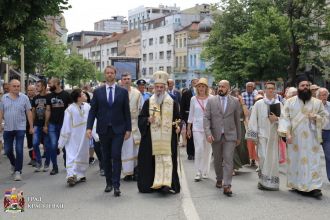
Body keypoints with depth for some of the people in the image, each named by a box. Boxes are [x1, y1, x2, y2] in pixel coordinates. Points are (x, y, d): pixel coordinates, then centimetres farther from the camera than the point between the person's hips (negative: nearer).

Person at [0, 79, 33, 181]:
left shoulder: (24, 98, -2)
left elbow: (29, 113, 0)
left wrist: (31, 127, -1)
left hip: (20, 128, -3)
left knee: (19, 150, -6)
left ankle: (18, 171, 3)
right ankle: (14, 164, 38)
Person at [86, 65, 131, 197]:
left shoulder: (123, 92, 4)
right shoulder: (97, 92, 6)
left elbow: (126, 111, 4)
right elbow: (92, 110, 3)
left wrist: (128, 129, 1)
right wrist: (89, 127, -6)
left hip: (118, 129, -2)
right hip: (103, 129, 2)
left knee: (116, 156, -9)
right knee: (106, 158, 9)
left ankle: (116, 185, -5)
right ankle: (109, 183, 22)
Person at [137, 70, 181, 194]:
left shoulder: (172, 103, 6)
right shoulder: (148, 102, 8)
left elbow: (177, 119, 10)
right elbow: (141, 118, 6)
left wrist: (178, 127, -9)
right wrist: (148, 120, -13)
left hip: (168, 139, -1)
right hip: (152, 140, 1)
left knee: (167, 159, -6)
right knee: (155, 160, 3)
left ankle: (166, 183, -7)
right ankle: (156, 183, 10)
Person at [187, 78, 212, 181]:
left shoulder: (210, 98, 1)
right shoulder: (193, 99, 6)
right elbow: (191, 114, 13)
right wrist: (188, 128, 14)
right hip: (197, 127, 0)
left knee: (207, 150, 6)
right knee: (199, 149, -8)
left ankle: (205, 172, 19)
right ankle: (198, 173, -2)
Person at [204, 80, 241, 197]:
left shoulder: (235, 101, 4)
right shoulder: (211, 101, 3)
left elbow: (237, 120, 9)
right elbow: (206, 118, -2)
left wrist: (239, 137, 10)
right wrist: (208, 133, -14)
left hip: (230, 135, -1)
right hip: (215, 135, 1)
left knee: (228, 160, -10)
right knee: (217, 160, 14)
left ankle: (227, 186, -10)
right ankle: (219, 179, 35)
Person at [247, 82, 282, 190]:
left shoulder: (279, 104, 7)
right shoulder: (258, 104, 3)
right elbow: (253, 120, 0)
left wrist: (276, 119, -12)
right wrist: (253, 135, -5)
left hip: (273, 135, 2)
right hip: (262, 134, -2)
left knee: (273, 158, 3)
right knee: (262, 157, -7)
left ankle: (272, 182, 13)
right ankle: (262, 181, 7)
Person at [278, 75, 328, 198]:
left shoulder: (317, 103, 7)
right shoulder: (290, 102, 4)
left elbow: (326, 117, 12)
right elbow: (285, 118, -1)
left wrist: (317, 117, -9)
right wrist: (287, 133, -12)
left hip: (312, 138, 0)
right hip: (295, 138, 0)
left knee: (313, 161, -5)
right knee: (296, 160, 4)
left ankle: (314, 187, -5)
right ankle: (298, 185, 15)